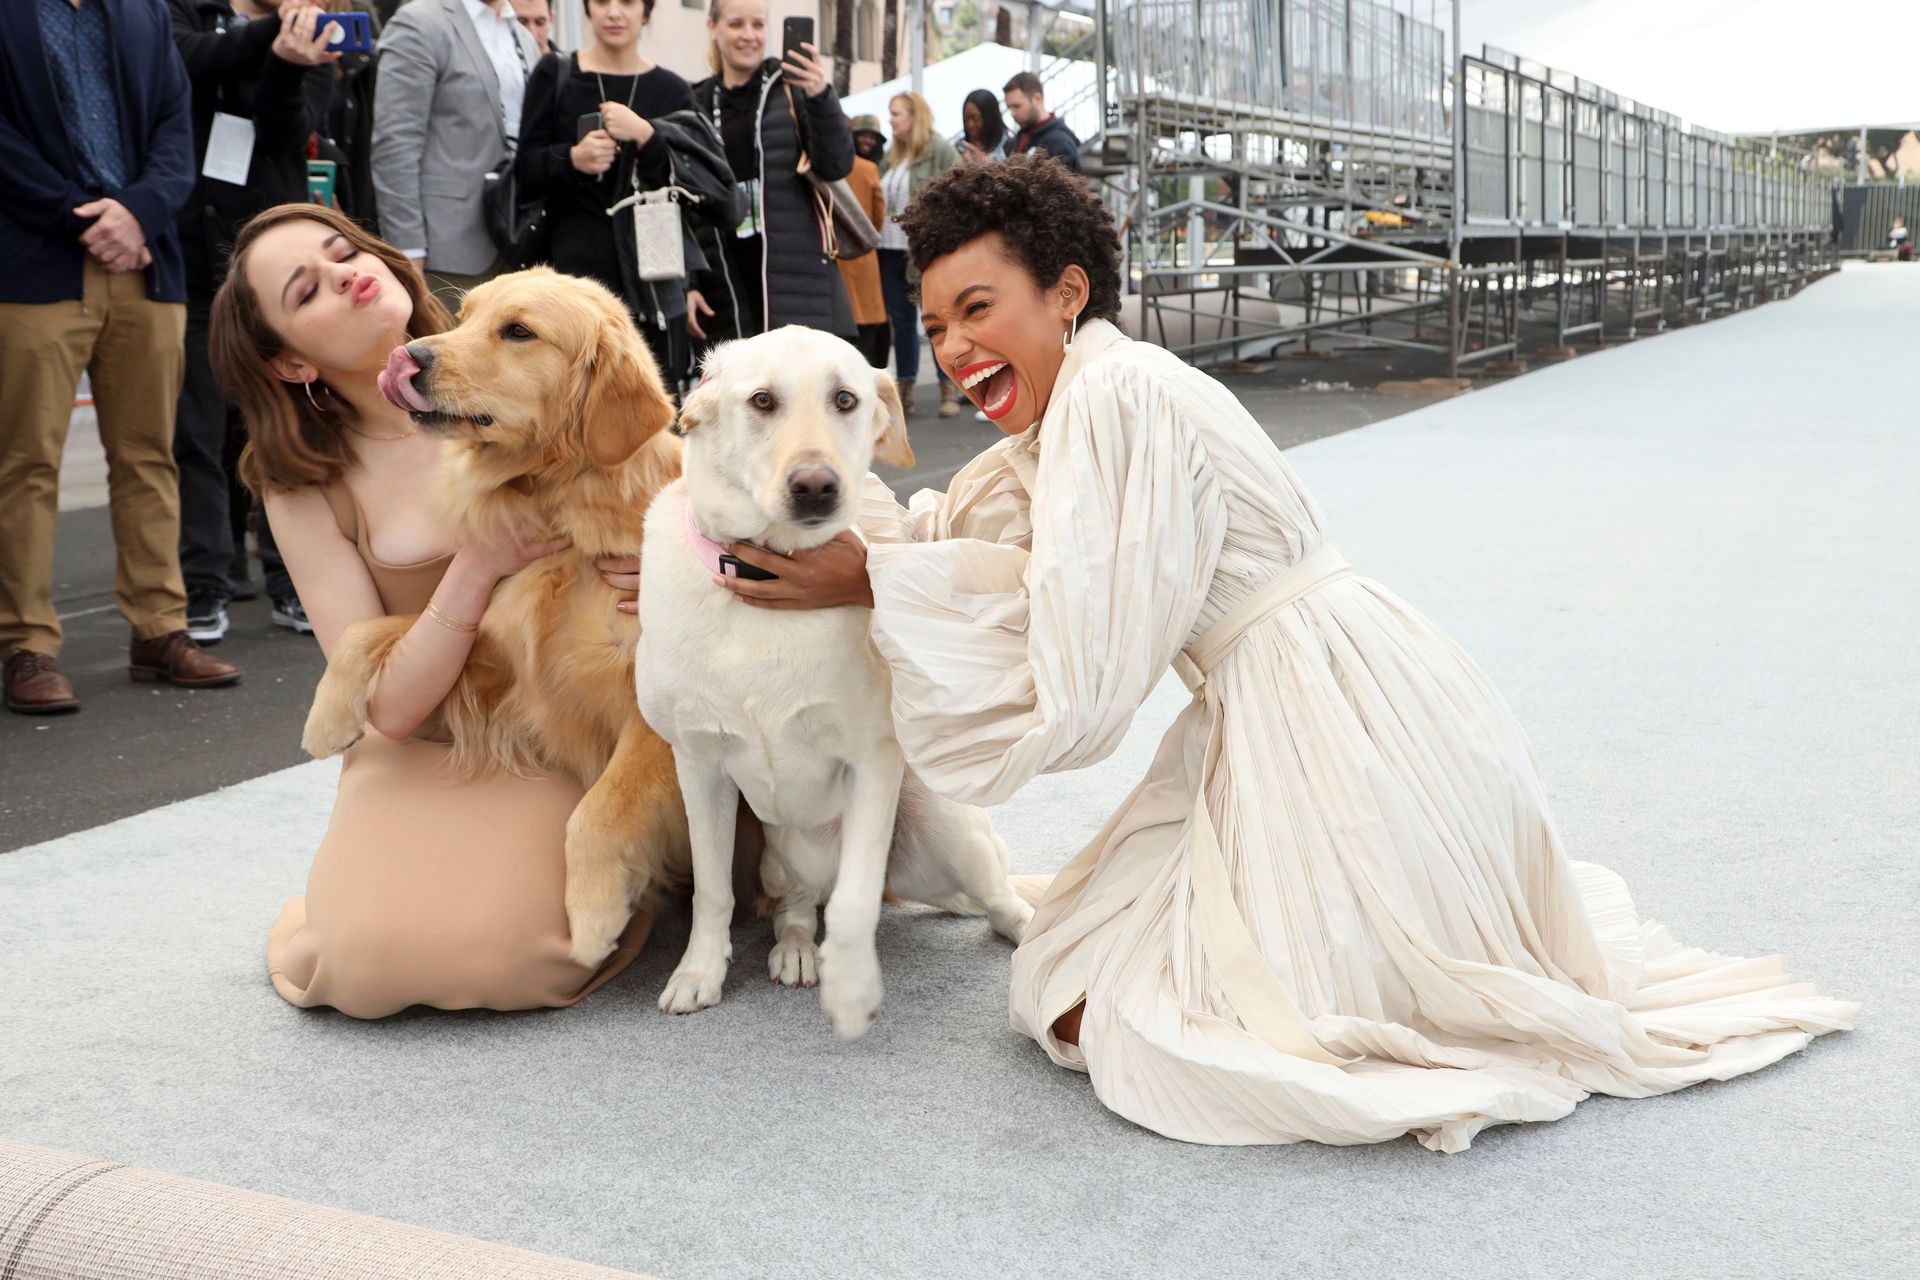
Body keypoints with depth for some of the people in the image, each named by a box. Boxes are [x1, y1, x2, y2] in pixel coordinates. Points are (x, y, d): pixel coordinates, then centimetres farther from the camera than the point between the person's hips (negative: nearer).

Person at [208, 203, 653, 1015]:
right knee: (377, 962, -24)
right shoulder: (305, 485, -4)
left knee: (512, 957, -24)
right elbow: (389, 705, -11)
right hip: (427, 756, 1)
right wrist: (479, 568, -26)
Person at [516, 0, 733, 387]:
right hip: (576, 262, -1)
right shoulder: (554, 75, 8)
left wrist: (646, 136, -14)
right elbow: (525, 170, 6)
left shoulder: (671, 90, 10)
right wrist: (571, 159, -15)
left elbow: (693, 184, 2)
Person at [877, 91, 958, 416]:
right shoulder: (891, 156, 15)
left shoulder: (941, 151, -5)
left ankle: (949, 389, 3)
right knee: (900, 320, 10)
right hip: (890, 249, 7)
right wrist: (876, 236, 8)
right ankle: (904, 389, 17)